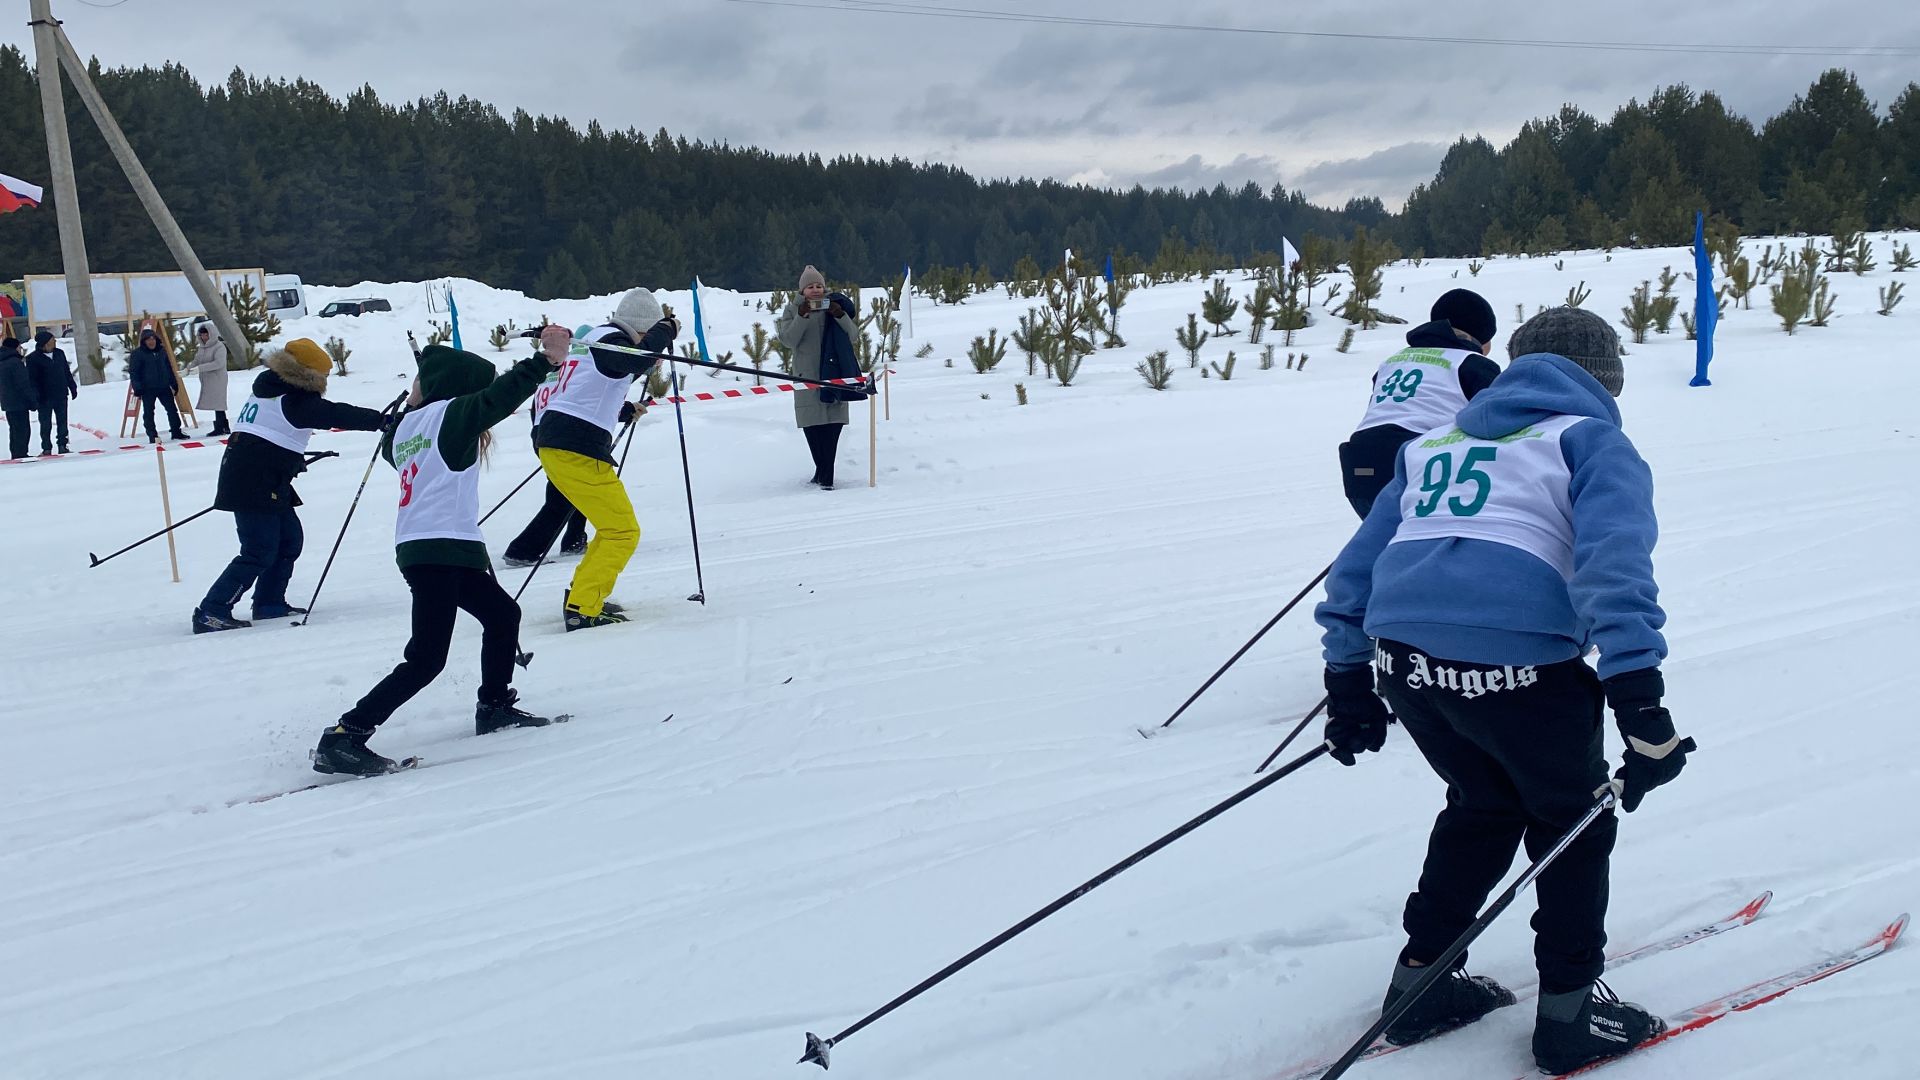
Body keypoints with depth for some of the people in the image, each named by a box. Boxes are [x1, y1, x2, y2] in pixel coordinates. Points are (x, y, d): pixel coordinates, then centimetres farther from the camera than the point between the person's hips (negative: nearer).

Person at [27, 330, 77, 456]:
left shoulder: (59, 354, 7)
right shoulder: (33, 359, -8)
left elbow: (67, 373, 15)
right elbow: (32, 379, -10)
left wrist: (73, 388, 14)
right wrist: (36, 396, -16)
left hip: (61, 395, 4)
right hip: (45, 397, -4)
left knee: (62, 422, 9)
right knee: (46, 424, 1)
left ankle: (62, 446, 17)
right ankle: (46, 449, 6)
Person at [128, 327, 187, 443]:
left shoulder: (162, 351, 10)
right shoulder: (137, 354, -6)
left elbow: (169, 368, 17)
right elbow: (133, 372, -7)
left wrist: (174, 382, 15)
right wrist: (137, 388, -16)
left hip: (164, 387, 4)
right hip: (148, 389, -4)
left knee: (172, 409, 8)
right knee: (148, 413, 0)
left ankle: (176, 432, 18)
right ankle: (152, 436, 5)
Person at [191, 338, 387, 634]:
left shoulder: (267, 390, 16)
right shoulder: (297, 401, -12)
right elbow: (340, 415, -13)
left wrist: (294, 459, 30)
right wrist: (382, 420, -7)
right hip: (257, 486, -10)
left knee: (289, 539, 17)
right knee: (259, 553, -10)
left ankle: (269, 603, 23)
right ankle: (211, 613, -12)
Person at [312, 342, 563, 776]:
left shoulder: (409, 423, 16)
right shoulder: (452, 413, -6)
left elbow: (389, 446, 36)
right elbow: (500, 396, -17)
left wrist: (412, 403, 35)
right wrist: (546, 359, -12)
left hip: (415, 547, 10)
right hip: (442, 549, -10)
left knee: (502, 614, 25)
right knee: (426, 659, -11)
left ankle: (495, 707, 35)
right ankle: (344, 737, -15)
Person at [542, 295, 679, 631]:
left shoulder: (594, 338, 21)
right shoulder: (610, 339, -8)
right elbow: (637, 360, -29)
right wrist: (666, 331, -16)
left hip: (551, 443, 10)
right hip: (578, 449, -10)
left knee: (613, 525, 22)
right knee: (622, 531, -6)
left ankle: (582, 596, 26)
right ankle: (582, 610, -11)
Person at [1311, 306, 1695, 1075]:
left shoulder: (1436, 440, 27)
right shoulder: (1592, 440, 10)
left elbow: (1361, 559, 24)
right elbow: (1614, 558, -9)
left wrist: (1346, 677, 27)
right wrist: (1639, 696, -16)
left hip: (1400, 655, 6)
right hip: (1513, 663, -5)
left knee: (1483, 802, 28)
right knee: (1574, 820, 19)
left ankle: (1419, 981, 33)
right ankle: (1569, 1013, 25)